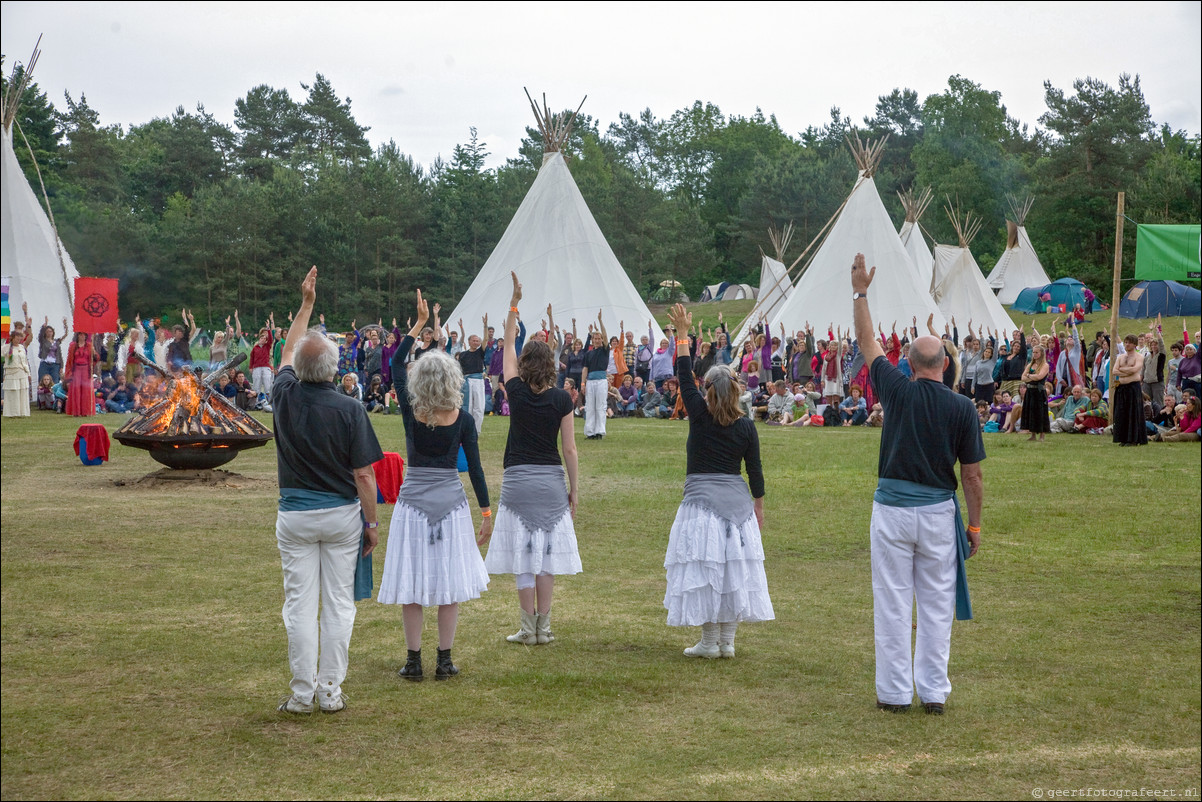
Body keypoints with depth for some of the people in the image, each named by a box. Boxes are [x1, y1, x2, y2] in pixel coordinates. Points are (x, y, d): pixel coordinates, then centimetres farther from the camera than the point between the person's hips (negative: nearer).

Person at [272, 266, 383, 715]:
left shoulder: (285, 396, -4)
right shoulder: (348, 410, -12)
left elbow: (287, 352, 18)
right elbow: (364, 475, -10)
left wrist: (306, 304, 27)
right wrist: (372, 522, 1)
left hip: (295, 515, 2)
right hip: (341, 515, -1)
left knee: (300, 605, 3)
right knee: (338, 603, 5)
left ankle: (303, 694, 4)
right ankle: (331, 692, 8)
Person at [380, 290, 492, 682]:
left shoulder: (410, 413, -6)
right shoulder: (463, 420, -7)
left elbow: (396, 364, 6)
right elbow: (474, 467, -4)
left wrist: (419, 324, 9)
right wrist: (486, 510, 3)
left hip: (412, 500, 0)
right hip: (451, 502, 0)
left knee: (411, 584, 4)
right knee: (448, 583, 6)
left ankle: (414, 661, 6)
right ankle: (445, 661, 9)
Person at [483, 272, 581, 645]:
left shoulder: (517, 392, -4)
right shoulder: (561, 399, -4)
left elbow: (507, 346, 8)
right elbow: (569, 449, -3)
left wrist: (514, 304, 12)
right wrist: (573, 488, 7)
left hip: (518, 479, -1)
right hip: (551, 479, 1)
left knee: (523, 553, 2)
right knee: (547, 551, 7)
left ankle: (528, 627, 3)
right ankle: (543, 626, 7)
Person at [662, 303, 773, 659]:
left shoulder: (700, 416, -7)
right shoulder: (746, 426, 0)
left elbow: (685, 377, -2)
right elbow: (755, 469, 4)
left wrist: (682, 334, 3)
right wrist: (758, 506, 16)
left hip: (702, 499, -3)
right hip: (736, 501, 3)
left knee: (704, 568, 0)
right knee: (734, 567, 8)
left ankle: (709, 642, 2)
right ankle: (728, 640, 12)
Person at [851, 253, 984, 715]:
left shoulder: (898, 391, -5)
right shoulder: (963, 408, -4)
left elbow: (867, 345, 11)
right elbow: (972, 475, -2)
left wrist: (860, 293, 21)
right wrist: (975, 525, 8)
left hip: (892, 509, 0)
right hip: (939, 513, 1)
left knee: (892, 604, 5)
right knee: (937, 605, 9)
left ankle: (894, 693, 8)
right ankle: (934, 693, 11)